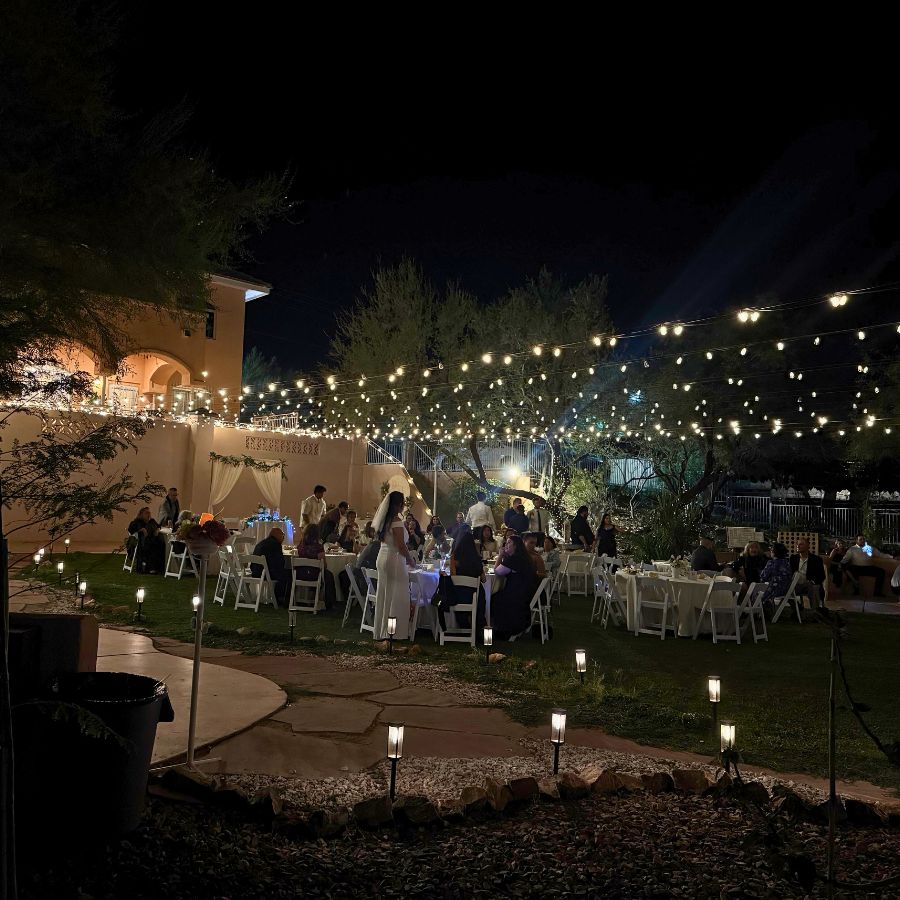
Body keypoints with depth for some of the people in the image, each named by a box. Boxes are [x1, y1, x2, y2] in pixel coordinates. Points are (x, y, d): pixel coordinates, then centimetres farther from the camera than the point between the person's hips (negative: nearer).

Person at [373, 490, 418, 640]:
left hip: (382, 558, 9)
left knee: (383, 595, 14)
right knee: (397, 597, -1)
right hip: (394, 559, -9)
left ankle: (381, 632, 21)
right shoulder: (396, 521, -17)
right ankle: (397, 633, 4)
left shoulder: (384, 519, 10)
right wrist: (411, 560, -5)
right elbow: (401, 545, -20)